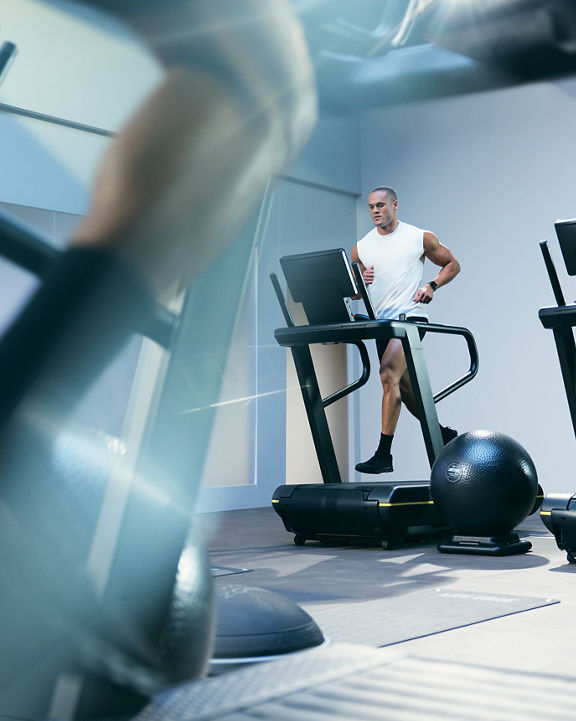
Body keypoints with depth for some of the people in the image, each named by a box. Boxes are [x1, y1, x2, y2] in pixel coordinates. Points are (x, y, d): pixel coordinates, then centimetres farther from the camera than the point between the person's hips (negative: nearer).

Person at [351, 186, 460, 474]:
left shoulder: (420, 238, 2)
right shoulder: (361, 248, 12)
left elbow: (452, 265, 11)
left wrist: (432, 286, -7)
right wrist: (360, 282, -7)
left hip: (410, 317, -6)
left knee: (388, 374, -25)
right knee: (406, 390, 11)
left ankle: (384, 454, -24)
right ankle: (444, 435, 34)